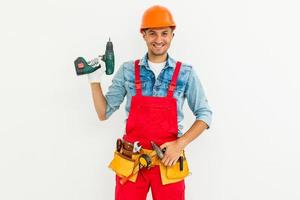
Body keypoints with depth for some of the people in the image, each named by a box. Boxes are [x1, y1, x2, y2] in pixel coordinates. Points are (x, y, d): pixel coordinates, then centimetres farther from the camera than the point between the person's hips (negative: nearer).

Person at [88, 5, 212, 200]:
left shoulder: (185, 73, -2)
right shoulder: (127, 71, 1)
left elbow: (204, 114, 2)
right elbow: (104, 113, 5)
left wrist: (180, 144, -10)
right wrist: (95, 80, -8)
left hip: (168, 161, 0)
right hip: (130, 162, 1)